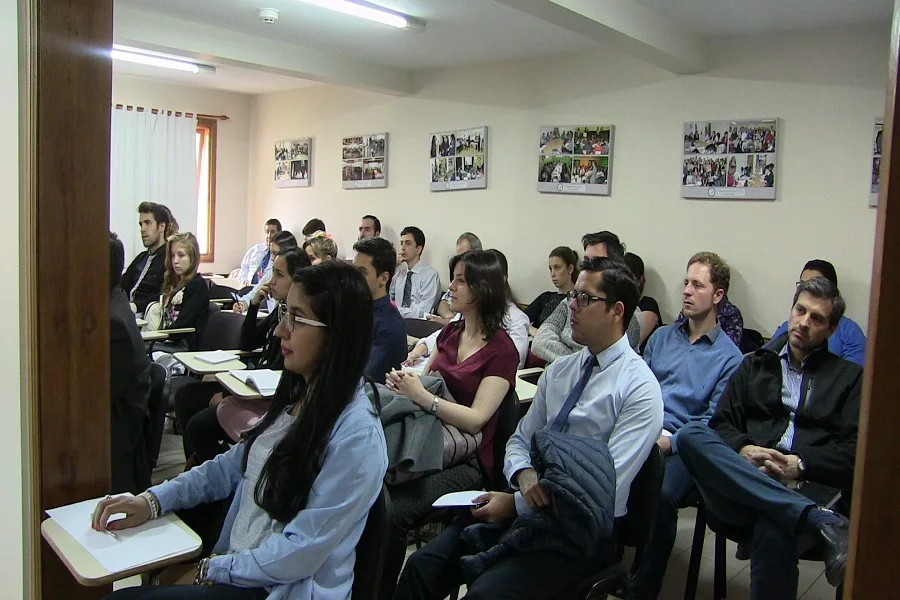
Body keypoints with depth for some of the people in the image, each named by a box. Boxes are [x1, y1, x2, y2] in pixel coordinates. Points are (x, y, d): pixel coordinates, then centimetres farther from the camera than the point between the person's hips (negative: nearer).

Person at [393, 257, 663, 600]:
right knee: (423, 565, -13)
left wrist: (517, 504, -17)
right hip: (527, 505, 6)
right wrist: (523, 475, -12)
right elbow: (519, 441, 12)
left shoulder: (639, 389, -11)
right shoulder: (558, 370, 10)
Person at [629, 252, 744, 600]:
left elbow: (713, 421, -2)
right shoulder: (661, 337, 21)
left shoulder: (729, 357, 6)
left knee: (660, 494, -35)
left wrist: (670, 441, -16)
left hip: (682, 447, -3)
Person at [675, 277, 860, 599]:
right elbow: (721, 424, 15)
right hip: (741, 491, 3)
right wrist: (744, 450, -8)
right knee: (691, 435, -31)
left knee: (773, 532, -40)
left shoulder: (849, 377, 20)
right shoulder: (756, 364, 26)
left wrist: (800, 464, -10)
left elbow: (856, 451, 6)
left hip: (808, 492, -3)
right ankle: (821, 523, -37)